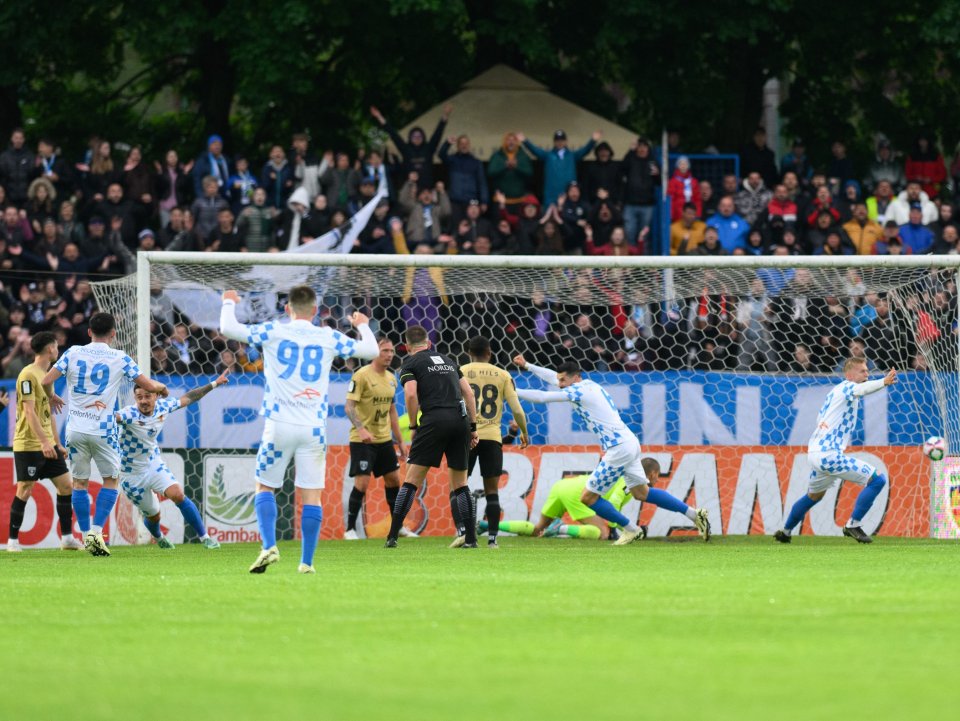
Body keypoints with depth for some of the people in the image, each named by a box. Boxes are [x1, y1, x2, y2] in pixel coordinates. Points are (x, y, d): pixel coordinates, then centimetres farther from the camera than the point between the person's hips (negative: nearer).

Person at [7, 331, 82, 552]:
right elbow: (29, 411, -19)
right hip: (28, 444, -8)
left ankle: (67, 538, 6)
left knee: (65, 486, 2)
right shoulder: (28, 375, -12)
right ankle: (12, 540, 4)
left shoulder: (47, 375, 15)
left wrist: (57, 443, 18)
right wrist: (44, 441, -23)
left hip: (48, 445, 8)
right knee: (25, 490, -5)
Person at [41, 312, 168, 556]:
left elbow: (46, 381, -1)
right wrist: (162, 387, 23)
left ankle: (86, 535, 10)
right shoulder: (120, 358, -2)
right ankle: (96, 530, -6)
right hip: (103, 430, -2)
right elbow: (149, 386, 0)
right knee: (111, 480, 9)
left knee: (79, 482, 12)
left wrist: (52, 397, 21)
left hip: (76, 429, 2)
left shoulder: (73, 353, 3)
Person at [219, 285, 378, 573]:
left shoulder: (272, 332, 0)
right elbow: (370, 350, 14)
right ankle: (306, 562, 1)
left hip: (279, 424, -1)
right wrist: (362, 325, 34)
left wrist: (229, 303, 18)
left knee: (265, 487, 11)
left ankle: (269, 546, -8)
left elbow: (229, 329, -2)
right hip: (314, 428, 1)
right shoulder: (329, 338, 4)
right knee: (311, 494, 4)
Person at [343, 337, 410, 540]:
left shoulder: (391, 379, 11)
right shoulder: (361, 375, -12)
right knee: (362, 483, -12)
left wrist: (400, 441, 18)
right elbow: (349, 406, -17)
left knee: (393, 480, 10)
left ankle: (398, 526, 22)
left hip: (384, 439, 7)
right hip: (362, 440, -7)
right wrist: (361, 429, -32)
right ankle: (350, 529, -3)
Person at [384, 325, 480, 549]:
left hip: (435, 420, -5)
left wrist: (413, 426, 0)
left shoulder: (410, 363, 6)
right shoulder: (447, 360, 23)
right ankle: (470, 538, 8)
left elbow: (411, 394, -11)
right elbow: (468, 392, 18)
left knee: (411, 481, -2)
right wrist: (473, 426, 18)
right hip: (460, 420, 5)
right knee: (460, 484, 13)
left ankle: (392, 536, -8)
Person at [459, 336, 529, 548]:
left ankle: (461, 531, -9)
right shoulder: (502, 375, 6)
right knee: (492, 491, 7)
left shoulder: (459, 373, 3)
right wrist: (524, 433, 18)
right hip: (492, 437, 1)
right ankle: (492, 537, 1)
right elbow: (517, 410, 3)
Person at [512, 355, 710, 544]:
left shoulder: (580, 390, -12)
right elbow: (553, 377, 29)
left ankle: (631, 530, 6)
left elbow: (542, 397, -16)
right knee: (641, 493, 20)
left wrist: (513, 392, -9)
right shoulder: (589, 385, 14)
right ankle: (694, 514, 19)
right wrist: (527, 366, 28)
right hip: (630, 443, 10)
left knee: (588, 497, -2)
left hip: (618, 449, -10)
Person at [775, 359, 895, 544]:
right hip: (829, 454, -10)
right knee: (877, 480, -12)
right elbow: (862, 389, -34)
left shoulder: (835, 391, 18)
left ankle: (785, 532, 44)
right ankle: (852, 525, -9)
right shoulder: (846, 388, -9)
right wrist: (884, 382, -52)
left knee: (814, 495, 33)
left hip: (815, 452, 10)